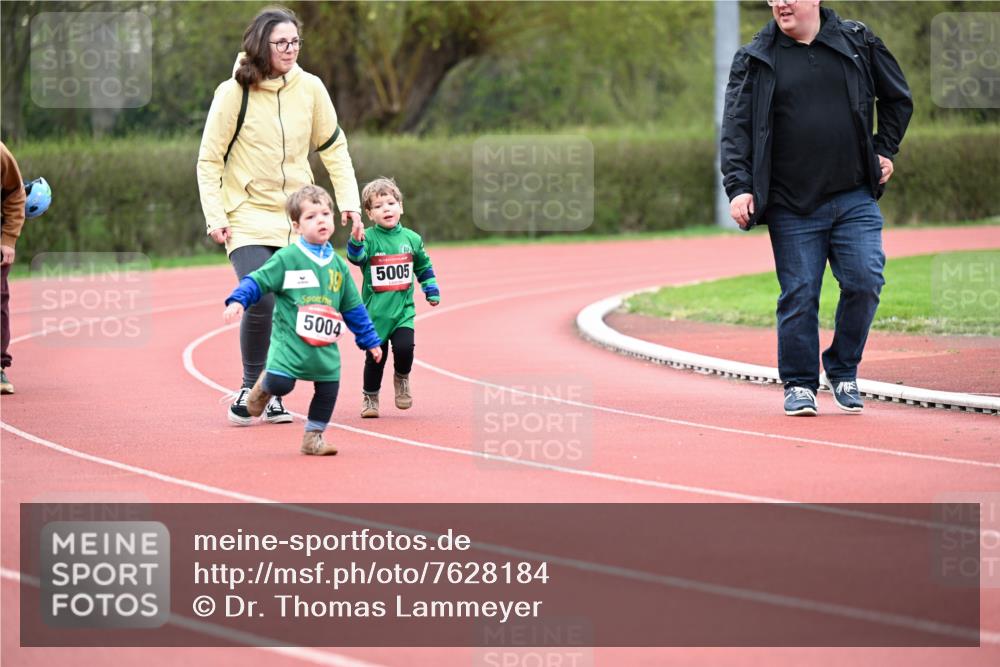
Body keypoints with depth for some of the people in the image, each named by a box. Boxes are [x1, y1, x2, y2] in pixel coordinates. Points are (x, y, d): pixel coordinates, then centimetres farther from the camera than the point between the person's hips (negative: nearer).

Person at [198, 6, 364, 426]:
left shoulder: (310, 88, 0)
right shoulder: (234, 93, -9)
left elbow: (333, 147, 12)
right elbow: (209, 160, -3)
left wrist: (347, 199, 3)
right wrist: (216, 217, -11)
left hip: (297, 218, 4)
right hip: (248, 218, -4)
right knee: (261, 301, -19)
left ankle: (273, 392, 17)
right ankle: (250, 387, 0)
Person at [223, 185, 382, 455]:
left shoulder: (338, 266, 11)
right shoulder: (286, 259, -4)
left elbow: (353, 307, 18)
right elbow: (258, 281, -5)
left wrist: (370, 341, 20)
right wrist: (237, 301, -22)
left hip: (325, 347, 5)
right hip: (289, 339, -5)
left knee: (328, 391, 2)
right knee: (281, 383, -19)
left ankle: (313, 437, 20)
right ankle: (264, 386, 17)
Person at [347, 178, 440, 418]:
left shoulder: (411, 239, 5)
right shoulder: (369, 238, -7)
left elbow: (424, 267, 19)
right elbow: (356, 258, -26)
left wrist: (431, 291, 17)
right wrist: (355, 242, -44)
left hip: (403, 309, 2)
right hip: (375, 310, -2)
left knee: (404, 348, -14)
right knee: (376, 356, 3)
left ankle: (401, 379, 17)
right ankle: (370, 397, 21)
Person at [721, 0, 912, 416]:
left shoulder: (858, 42, 7)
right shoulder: (753, 61, 3)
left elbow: (898, 99, 20)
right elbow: (736, 128, -1)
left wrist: (885, 151, 13)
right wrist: (739, 187, -12)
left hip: (854, 199, 1)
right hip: (791, 208, -1)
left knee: (864, 282, -8)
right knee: (798, 296, -2)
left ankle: (843, 371, 12)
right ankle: (799, 385, 11)